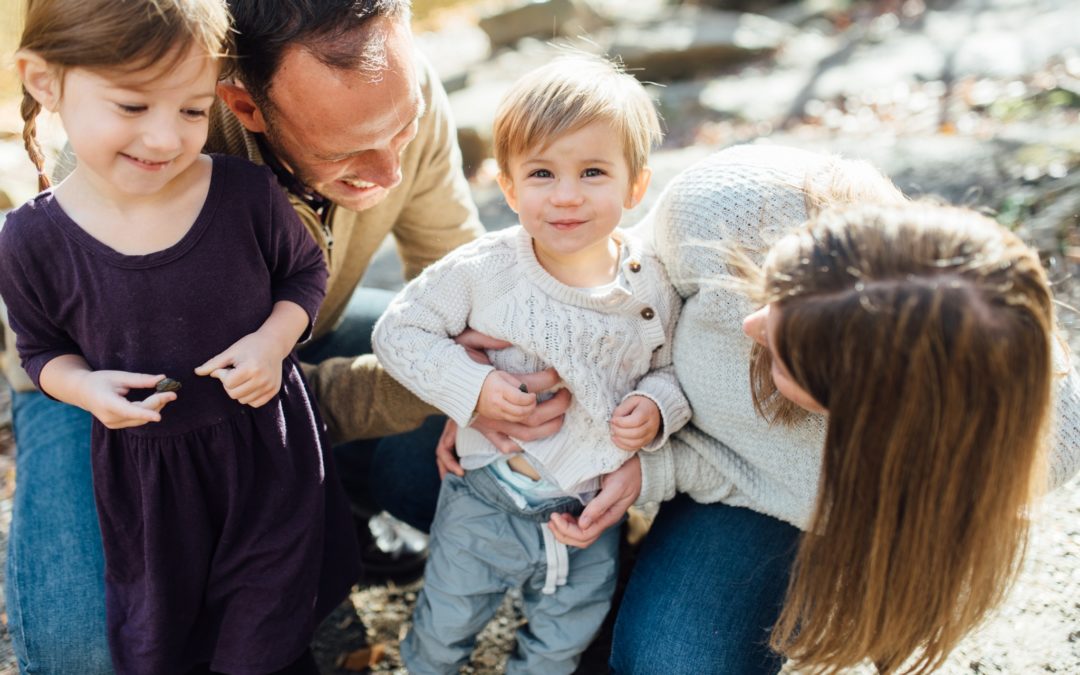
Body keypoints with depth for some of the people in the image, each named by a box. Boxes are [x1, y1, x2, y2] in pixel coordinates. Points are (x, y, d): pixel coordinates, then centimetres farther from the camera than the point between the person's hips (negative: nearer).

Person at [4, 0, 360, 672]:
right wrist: (86, 387, -19)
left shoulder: (247, 193, -19)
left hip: (268, 447, -1)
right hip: (143, 471, 1)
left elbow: (306, 270, 1)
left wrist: (273, 340, -17)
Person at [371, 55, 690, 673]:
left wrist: (657, 408, -19)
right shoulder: (481, 272, -19)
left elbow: (673, 367, 2)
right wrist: (472, 385, -24)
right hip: (486, 503, -1)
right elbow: (399, 331, -11)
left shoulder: (653, 288, -12)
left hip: (593, 512, 2)